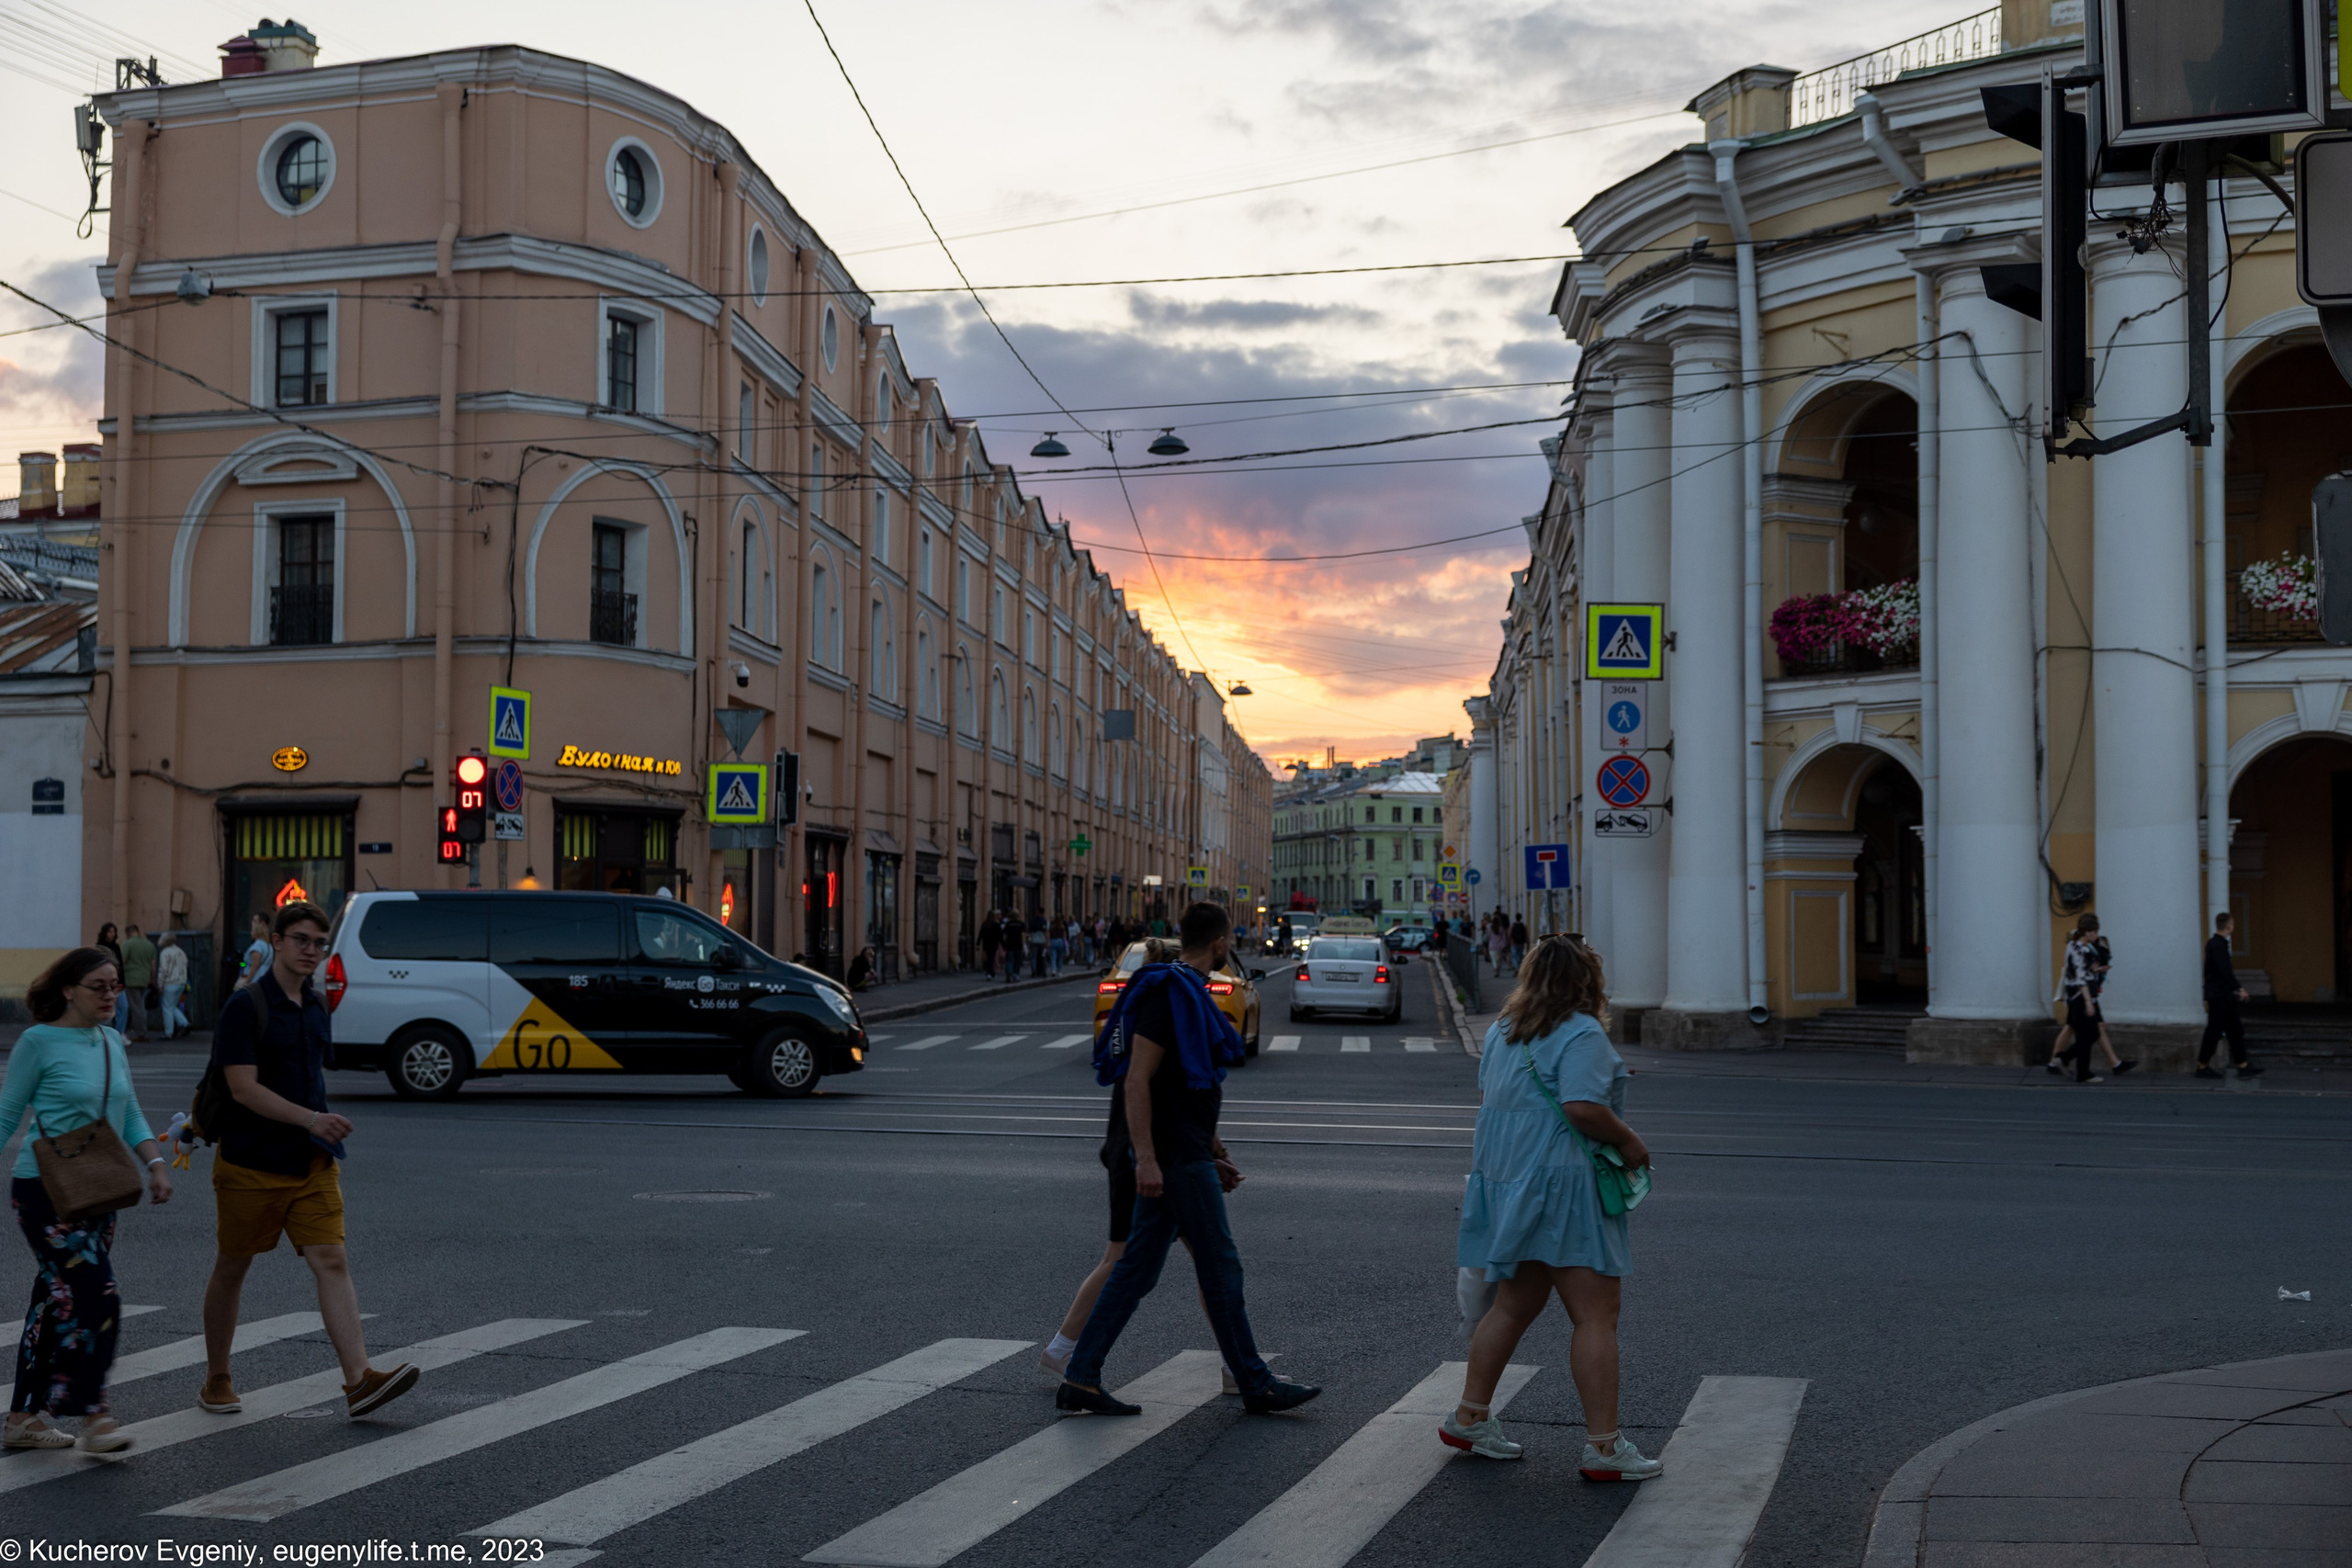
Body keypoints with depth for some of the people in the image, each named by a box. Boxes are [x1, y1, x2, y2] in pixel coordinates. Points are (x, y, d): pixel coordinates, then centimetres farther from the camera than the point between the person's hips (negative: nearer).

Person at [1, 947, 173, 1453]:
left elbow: (130, 1116, 14)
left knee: (57, 1303, 11)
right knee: (97, 1299, -14)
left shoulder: (112, 1043, 11)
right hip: (45, 1190, -7)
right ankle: (94, 1418, -7)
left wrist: (155, 1163, 1)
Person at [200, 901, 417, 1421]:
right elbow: (243, 1088, -19)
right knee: (231, 1269, 10)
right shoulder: (246, 1006, -11)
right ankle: (216, 1380, 26)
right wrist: (310, 1119, -28)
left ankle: (359, 1380, -15)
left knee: (332, 1262, -7)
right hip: (251, 1163, -5)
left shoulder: (315, 1005, 11)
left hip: (311, 1163, 5)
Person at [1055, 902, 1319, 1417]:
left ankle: (1081, 1379, 10)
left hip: (1185, 1151, 10)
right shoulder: (1168, 994, -14)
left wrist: (1215, 1152, 26)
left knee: (1136, 1268, 9)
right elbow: (1137, 1079, -20)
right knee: (1221, 1267, -2)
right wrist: (1146, 1158, -25)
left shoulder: (1189, 994, 18)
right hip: (1174, 1156, -10)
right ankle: (1256, 1385, 7)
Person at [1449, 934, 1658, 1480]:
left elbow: (1486, 1097, 22)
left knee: (1514, 1305, 19)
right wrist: (1629, 1142, -10)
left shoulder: (1501, 1031, 13)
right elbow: (1583, 1107, -23)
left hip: (1506, 1179, 9)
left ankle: (1469, 1417, 24)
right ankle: (1603, 1445, -2)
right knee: (1596, 1316, -3)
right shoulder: (1582, 1033, -14)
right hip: (1562, 1185, -9)